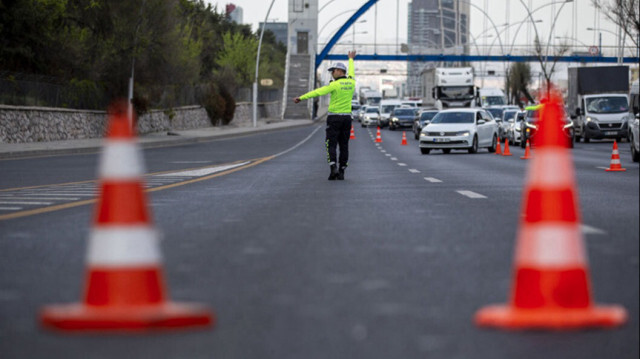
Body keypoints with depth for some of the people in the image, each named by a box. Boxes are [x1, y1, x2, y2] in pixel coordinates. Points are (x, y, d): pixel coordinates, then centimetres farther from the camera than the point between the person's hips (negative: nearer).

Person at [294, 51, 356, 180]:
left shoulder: (335, 84, -13)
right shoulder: (351, 82, 5)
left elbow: (318, 92, -18)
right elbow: (351, 73, 28)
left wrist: (302, 97, -19)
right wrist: (351, 59, 48)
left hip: (334, 117, -5)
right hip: (347, 117, 5)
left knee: (331, 145, -4)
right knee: (344, 145, 7)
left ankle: (333, 168, -21)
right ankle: (341, 172, 7)